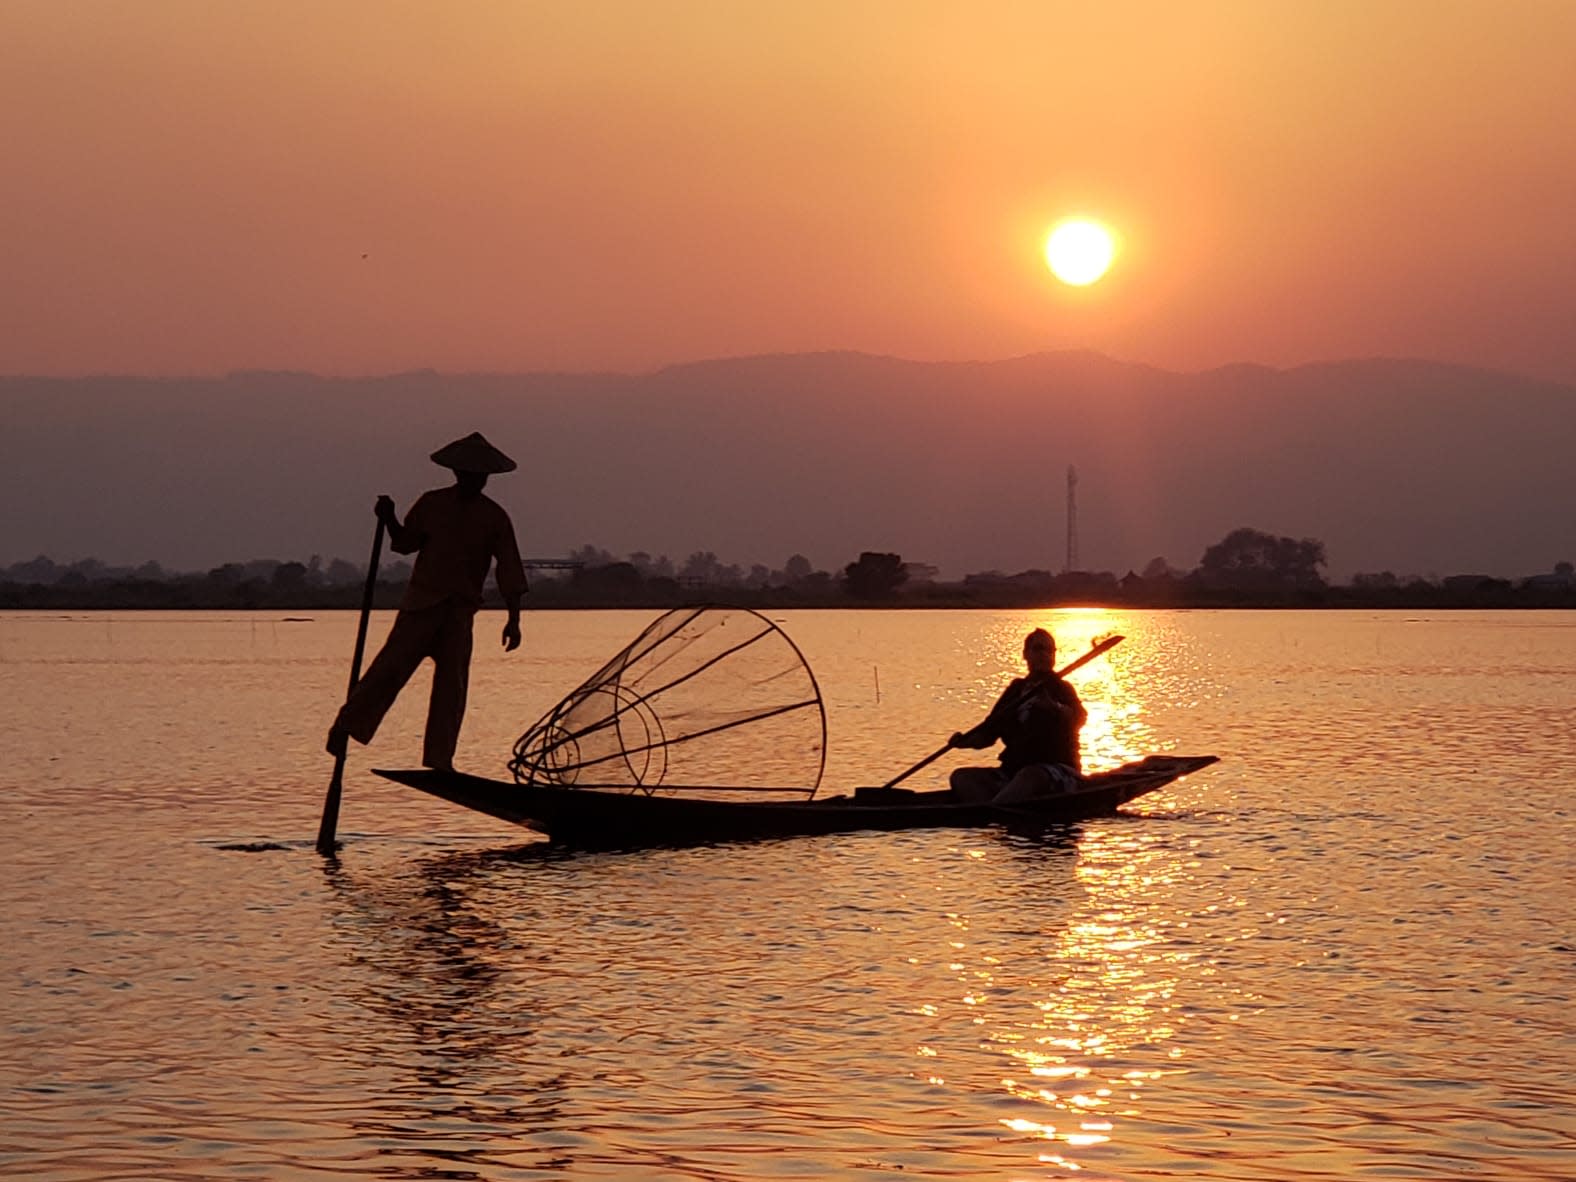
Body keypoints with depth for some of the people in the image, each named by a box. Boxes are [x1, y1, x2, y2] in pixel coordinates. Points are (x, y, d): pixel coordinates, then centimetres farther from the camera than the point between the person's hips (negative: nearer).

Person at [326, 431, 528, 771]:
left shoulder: (494, 518, 3)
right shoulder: (431, 504, 4)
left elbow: (510, 571, 1)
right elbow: (406, 543, 11)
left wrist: (514, 618, -5)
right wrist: (389, 521, -9)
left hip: (461, 609, 1)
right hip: (422, 601, -1)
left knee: (452, 685, -2)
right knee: (391, 665, -13)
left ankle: (439, 760, 1)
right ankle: (345, 725, -5)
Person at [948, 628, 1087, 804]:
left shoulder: (1061, 689, 3)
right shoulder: (1016, 691, 17)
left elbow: (1077, 719, -20)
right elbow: (987, 732, 15)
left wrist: (1051, 707, -40)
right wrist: (965, 740, -6)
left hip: (1058, 772, -6)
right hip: (1013, 771, 6)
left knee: (1029, 777, -39)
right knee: (961, 777, -13)